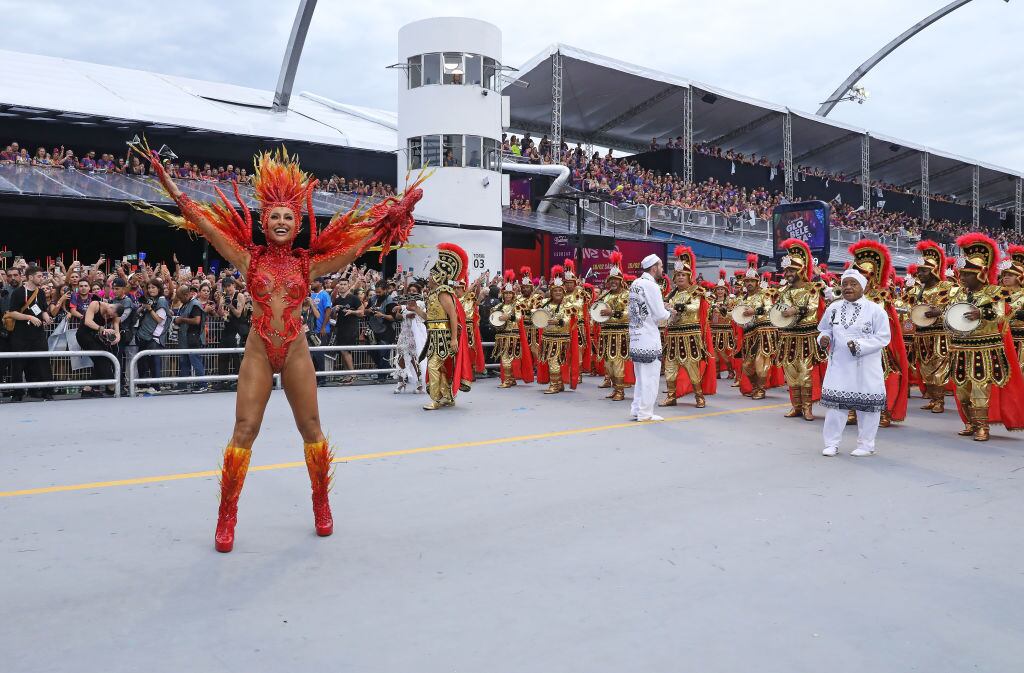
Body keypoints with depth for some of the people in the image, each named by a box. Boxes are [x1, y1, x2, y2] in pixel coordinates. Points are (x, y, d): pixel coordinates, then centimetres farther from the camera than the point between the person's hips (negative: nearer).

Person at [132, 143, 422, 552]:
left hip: (296, 353, 1)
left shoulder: (309, 264, 3)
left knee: (311, 429, 7)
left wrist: (393, 214, 2)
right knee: (244, 430, -3)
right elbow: (202, 222, -3)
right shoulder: (249, 258, 1)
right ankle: (226, 517, 11)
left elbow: (357, 244, 3)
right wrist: (169, 187, -9)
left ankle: (321, 506, 25)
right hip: (258, 353, -1)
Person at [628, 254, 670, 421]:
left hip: (635, 336, 9)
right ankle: (645, 413, 2)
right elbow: (659, 315, -16)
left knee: (640, 375, 16)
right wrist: (669, 313, 4)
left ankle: (636, 410, 20)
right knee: (650, 376, -1)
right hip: (649, 338, -9)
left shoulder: (635, 283, 11)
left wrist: (661, 306, 13)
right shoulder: (651, 286, -14)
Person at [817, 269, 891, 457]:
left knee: (867, 405, 4)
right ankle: (831, 443, 14)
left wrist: (859, 345, -20)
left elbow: (883, 338, -8)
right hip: (839, 365, 3)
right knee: (835, 402, 3)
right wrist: (824, 338, -5)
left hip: (866, 368, -3)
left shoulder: (876, 310, -6)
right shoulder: (833, 308, 7)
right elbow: (825, 330, 18)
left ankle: (866, 445, 18)